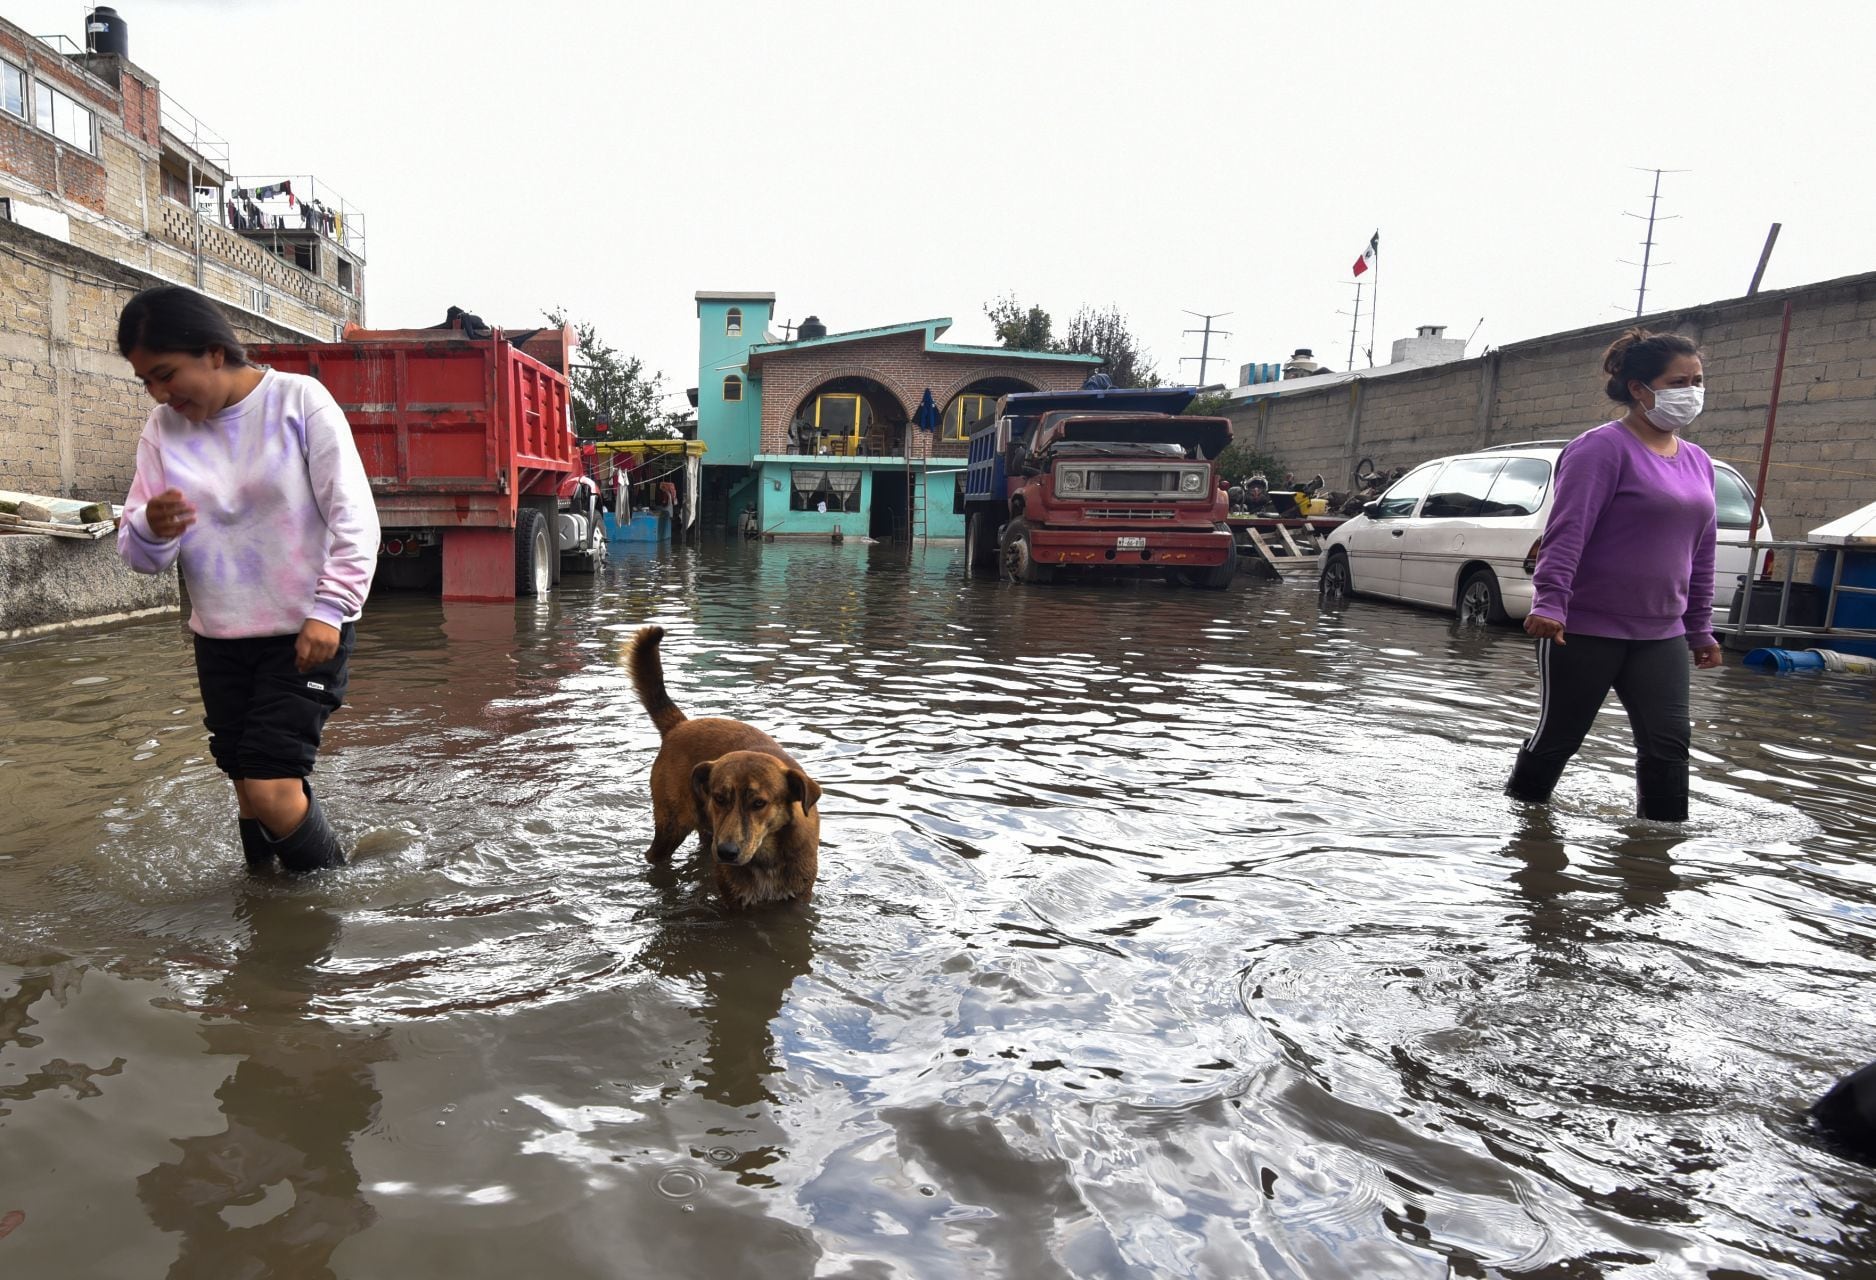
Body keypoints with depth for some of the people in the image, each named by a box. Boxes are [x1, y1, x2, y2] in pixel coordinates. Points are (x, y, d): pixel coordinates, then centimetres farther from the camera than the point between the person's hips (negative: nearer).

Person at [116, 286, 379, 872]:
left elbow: (355, 519, -10)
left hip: (307, 632, -5)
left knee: (272, 788, -11)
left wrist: (329, 610, -16)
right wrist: (152, 531, -20)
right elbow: (138, 552, 3)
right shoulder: (163, 428, 3)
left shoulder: (299, 400, -9)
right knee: (246, 786, 10)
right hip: (219, 637, 5)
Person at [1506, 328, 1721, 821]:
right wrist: (1550, 602, -30)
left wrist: (1701, 630, 18)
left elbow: (1700, 553, 18)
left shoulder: (1697, 461, 13)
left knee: (1668, 743, -1)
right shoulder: (1603, 448, -10)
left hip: (1660, 635, 7)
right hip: (1583, 630, -6)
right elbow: (1567, 531, -20)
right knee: (1557, 738, 6)